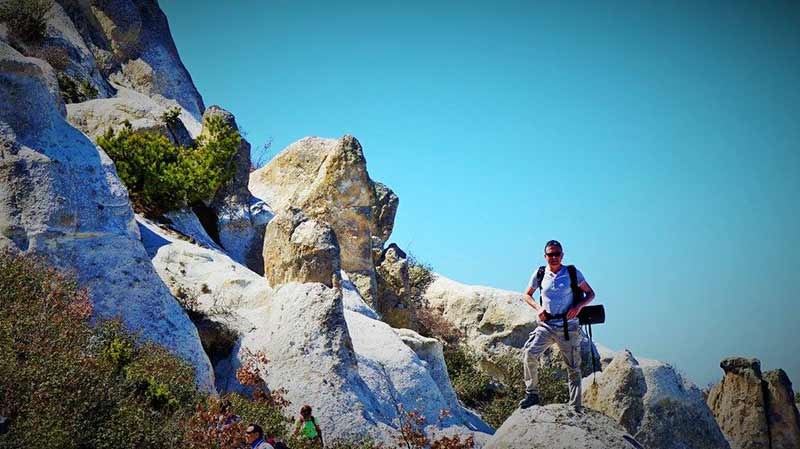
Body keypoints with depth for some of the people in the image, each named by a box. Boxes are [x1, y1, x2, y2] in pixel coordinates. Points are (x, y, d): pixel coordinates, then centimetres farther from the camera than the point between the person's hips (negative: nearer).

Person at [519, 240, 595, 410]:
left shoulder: (573, 273, -1)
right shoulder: (539, 274, 4)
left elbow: (590, 294, 6)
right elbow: (527, 295, 17)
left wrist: (578, 306, -12)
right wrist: (538, 307, -2)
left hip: (568, 327, -1)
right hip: (546, 325, 1)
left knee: (573, 368, 3)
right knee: (529, 353, -21)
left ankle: (575, 407, 12)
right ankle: (532, 394, -8)